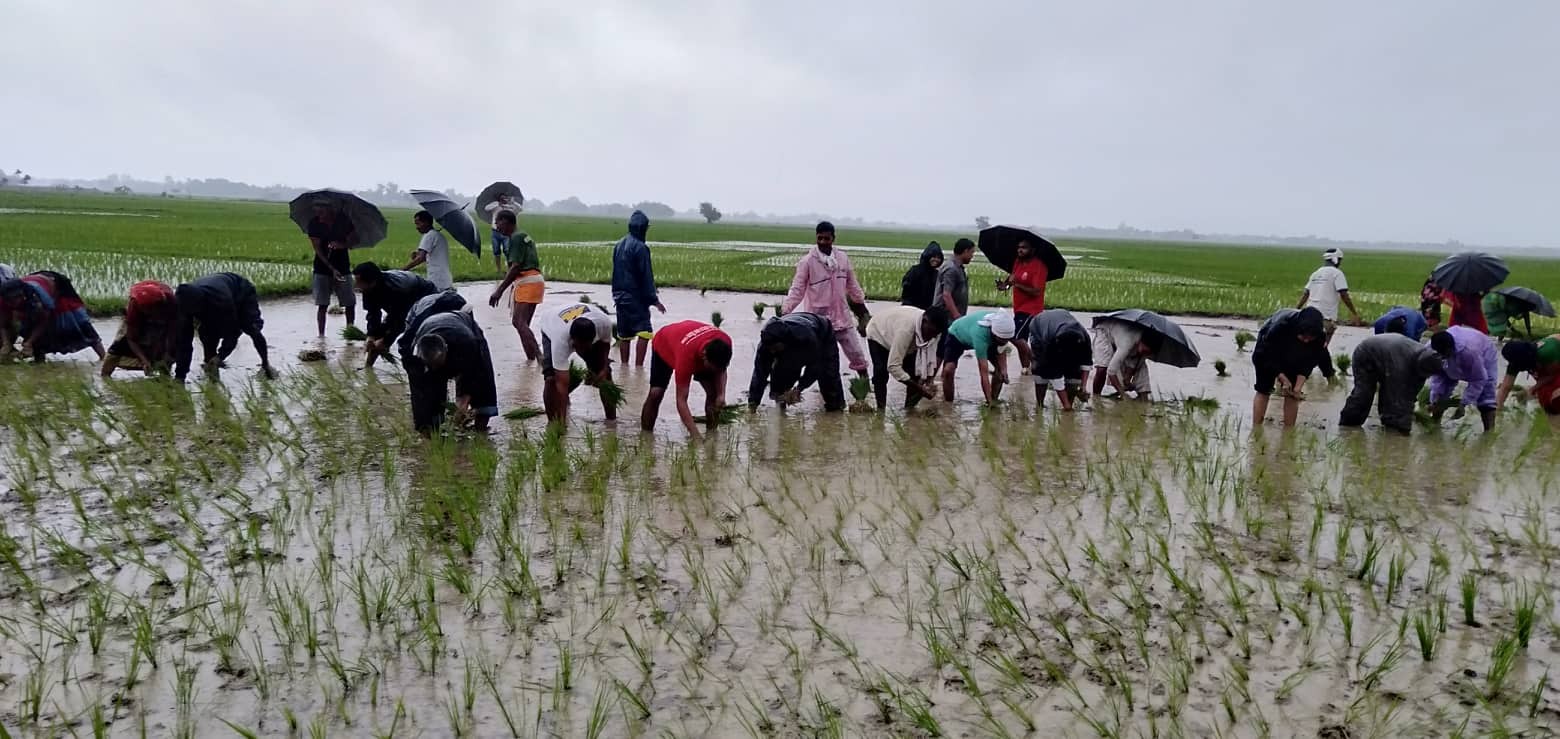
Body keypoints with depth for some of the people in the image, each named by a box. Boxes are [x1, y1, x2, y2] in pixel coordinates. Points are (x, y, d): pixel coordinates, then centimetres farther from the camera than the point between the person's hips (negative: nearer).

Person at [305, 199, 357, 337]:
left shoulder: (344, 220, -6)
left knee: (350, 303, 1)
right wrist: (332, 269, -23)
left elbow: (354, 239, 0)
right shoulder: (314, 223, -9)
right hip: (323, 268, -1)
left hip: (342, 267, 1)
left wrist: (342, 245, -23)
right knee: (322, 304, -3)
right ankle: (321, 334, 3)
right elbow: (317, 248, -13)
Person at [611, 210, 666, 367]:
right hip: (636, 298, -8)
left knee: (624, 335, 13)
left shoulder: (619, 245, 12)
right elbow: (646, 276, -14)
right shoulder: (640, 247, -13)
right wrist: (654, 300, -11)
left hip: (620, 297, 8)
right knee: (644, 333, -9)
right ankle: (638, 366, -15)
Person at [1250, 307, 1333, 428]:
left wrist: (1298, 387, -30)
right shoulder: (1280, 325, -41)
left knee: (1292, 394, -4)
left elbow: (1308, 362, -21)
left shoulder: (1319, 336, -31)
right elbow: (1263, 356, -30)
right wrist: (1283, 378, -28)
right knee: (1264, 390, -6)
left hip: (1293, 359, 3)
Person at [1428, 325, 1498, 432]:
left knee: (1486, 397, -16)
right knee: (1440, 394, -2)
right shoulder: (1432, 348, -34)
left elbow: (1479, 379, -33)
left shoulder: (1468, 350, -47)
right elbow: (1437, 375, -17)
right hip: (1453, 366, 4)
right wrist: (1435, 398, -25)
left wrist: (1464, 404, -33)